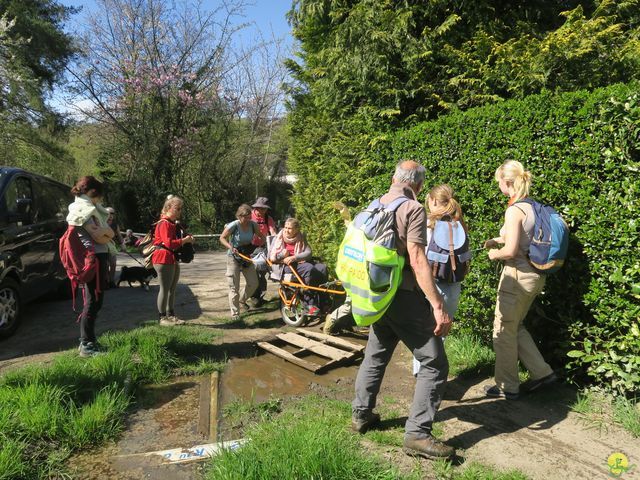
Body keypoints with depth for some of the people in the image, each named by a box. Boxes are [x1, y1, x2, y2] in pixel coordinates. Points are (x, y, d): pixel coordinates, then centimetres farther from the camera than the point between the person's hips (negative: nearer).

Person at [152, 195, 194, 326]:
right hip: (164, 260, -10)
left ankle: (171, 315, 21)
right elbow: (168, 243, -23)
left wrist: (186, 239, 6)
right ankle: (162, 318, 2)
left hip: (173, 260, 10)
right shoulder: (164, 223, -14)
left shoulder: (173, 223, 19)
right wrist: (185, 240, -17)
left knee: (172, 289, 13)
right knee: (165, 289, -6)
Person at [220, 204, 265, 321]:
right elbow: (222, 238, -12)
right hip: (234, 257, -5)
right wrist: (230, 247, -28)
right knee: (234, 287, -3)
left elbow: (261, 236, 8)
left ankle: (242, 299, 37)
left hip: (247, 256, 5)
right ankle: (235, 313, 8)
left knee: (253, 283, 8)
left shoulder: (253, 224, -9)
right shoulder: (233, 225, -21)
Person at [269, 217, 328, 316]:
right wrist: (283, 255, -14)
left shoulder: (301, 238, 13)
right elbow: (271, 257, 3)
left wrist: (294, 257, -19)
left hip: (300, 263, 4)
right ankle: (309, 304, -26)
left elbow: (308, 253, -4)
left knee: (322, 267, -22)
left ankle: (323, 302, -18)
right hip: (286, 266, -4)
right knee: (309, 269, -32)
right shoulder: (279, 238, 8)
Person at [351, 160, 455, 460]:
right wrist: (438, 306, -23)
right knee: (434, 364, 1)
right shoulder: (413, 209, -13)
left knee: (375, 356, 23)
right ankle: (417, 434, 1)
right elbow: (417, 260, -22)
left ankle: (361, 415, 34)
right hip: (405, 297, -8)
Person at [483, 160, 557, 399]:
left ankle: (507, 387, 18)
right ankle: (542, 372, 26)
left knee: (504, 331, 6)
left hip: (518, 275, -8)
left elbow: (510, 251, -23)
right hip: (535, 274, 8)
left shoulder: (514, 210, -19)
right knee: (515, 326, 22)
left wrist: (494, 254, -4)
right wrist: (499, 240, 14)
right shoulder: (533, 206, 6)